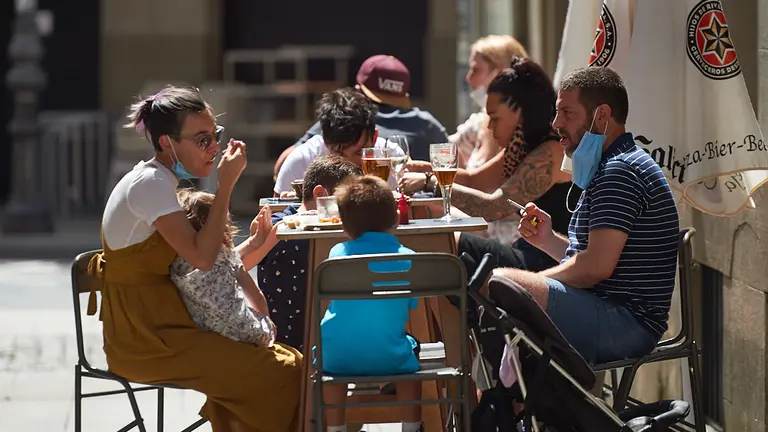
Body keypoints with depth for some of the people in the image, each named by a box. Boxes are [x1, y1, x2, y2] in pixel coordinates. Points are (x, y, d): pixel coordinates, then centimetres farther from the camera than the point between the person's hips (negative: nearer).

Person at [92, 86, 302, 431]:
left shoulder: (164, 182, 15)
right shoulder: (149, 183, -15)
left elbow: (201, 266, 12)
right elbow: (202, 257, -25)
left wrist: (254, 244, -3)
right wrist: (226, 185, -20)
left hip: (162, 327, 9)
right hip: (144, 338, -9)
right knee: (282, 373, -15)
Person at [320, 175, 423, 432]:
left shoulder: (338, 253, 1)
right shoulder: (407, 258, -3)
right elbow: (410, 308, 5)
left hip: (338, 358, 1)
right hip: (388, 357, -1)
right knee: (411, 348, 31)